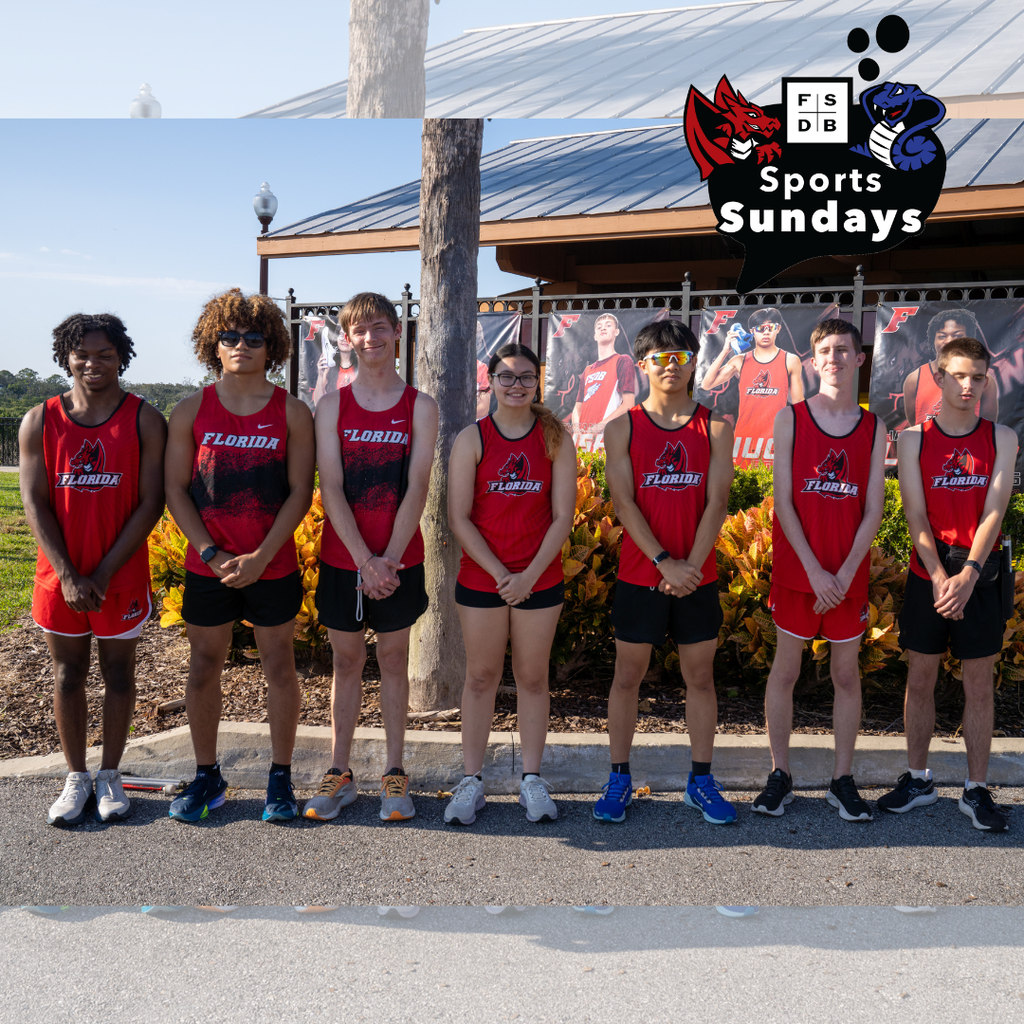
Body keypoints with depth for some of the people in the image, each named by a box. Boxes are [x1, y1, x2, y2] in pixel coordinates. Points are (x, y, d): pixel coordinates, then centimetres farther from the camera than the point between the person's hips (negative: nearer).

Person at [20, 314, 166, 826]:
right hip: (60, 576, 2)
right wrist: (68, 575, -12)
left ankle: (110, 776, 24)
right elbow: (34, 502, -2)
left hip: (122, 576, -1)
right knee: (67, 674, 10)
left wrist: (104, 574, -13)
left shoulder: (144, 420, -4)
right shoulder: (40, 421, 1)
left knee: (118, 673, 9)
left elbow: (150, 503, -8)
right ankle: (76, 778, 24)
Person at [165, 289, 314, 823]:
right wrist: (212, 554, -10)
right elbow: (175, 489, 0)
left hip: (274, 566, -1)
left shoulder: (292, 413, -2)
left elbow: (300, 492, -5)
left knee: (279, 668, 7)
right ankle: (206, 775, 25)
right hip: (207, 566, 1)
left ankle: (280, 776, 21)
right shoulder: (191, 410, 1)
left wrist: (261, 557, -13)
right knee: (203, 668, 9)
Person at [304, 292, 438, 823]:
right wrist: (365, 560, -15)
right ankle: (339, 773, 19)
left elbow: (416, 489, -6)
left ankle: (395, 773, 17)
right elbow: (331, 489, -6)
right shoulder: (332, 406, 2)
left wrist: (389, 559, -15)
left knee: (393, 659, 7)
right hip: (342, 558, 1)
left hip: (398, 562, -1)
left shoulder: (419, 406, 1)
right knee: (346, 662, 9)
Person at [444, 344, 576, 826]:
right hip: (480, 578, 0)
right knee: (480, 677, 6)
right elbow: (459, 518, -5)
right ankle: (471, 780, 16)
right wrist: (499, 573, -12)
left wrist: (530, 574, -11)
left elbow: (562, 518, -2)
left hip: (540, 580, 1)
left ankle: (532, 779, 20)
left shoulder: (556, 440, 1)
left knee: (532, 678, 8)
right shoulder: (471, 439, -1)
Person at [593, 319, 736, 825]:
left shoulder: (715, 428, 4)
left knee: (700, 677, 8)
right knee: (627, 675, 6)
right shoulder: (622, 428, 2)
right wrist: (663, 562, -14)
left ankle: (701, 780, 20)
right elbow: (624, 502, -6)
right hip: (639, 575, -1)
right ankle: (618, 779, 17)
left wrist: (691, 566, -12)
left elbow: (716, 502, -2)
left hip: (698, 578, 1)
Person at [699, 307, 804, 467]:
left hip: (776, 437, -1)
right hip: (744, 436, 2)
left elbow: (798, 405, 8)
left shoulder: (790, 361, 7)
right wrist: (725, 351, 0)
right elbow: (706, 385, 4)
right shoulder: (740, 361, 10)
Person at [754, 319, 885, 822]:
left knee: (847, 674, 7)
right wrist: (815, 571, -12)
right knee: (785, 670, 5)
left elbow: (872, 511, 1)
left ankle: (842, 780, 19)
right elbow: (783, 503, -5)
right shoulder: (790, 418, -1)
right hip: (796, 569, -1)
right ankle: (780, 776, 17)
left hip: (849, 576, 2)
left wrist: (844, 576, -10)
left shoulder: (874, 428, 5)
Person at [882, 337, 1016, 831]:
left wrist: (969, 573, -19)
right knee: (920, 680, 7)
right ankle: (918, 779, 22)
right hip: (927, 576, 0)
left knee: (979, 684, 5)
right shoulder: (913, 438, 1)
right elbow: (915, 513, -5)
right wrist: (940, 577, -16)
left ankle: (976, 790, 15)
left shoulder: (1001, 438, 2)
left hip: (980, 577, 0)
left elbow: (994, 510, -7)